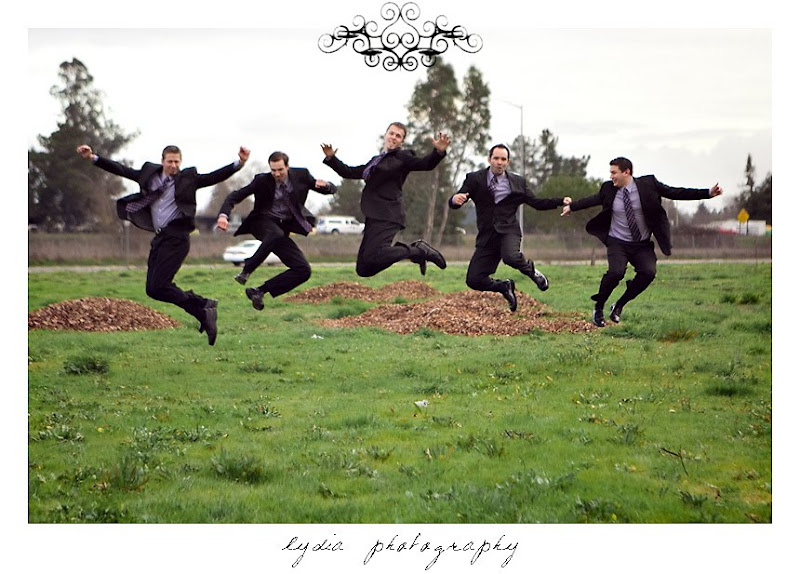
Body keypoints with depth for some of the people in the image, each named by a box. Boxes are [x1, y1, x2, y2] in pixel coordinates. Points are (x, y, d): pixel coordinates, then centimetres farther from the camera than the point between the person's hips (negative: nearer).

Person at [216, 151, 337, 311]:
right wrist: (223, 215, -30)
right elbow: (234, 196, -10)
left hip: (285, 226, 5)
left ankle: (260, 291, -8)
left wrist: (325, 185, -20)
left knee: (304, 271, -9)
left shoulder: (301, 176, -1)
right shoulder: (262, 181, -8)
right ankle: (246, 271, -33)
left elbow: (332, 189, 5)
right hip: (264, 222, -5)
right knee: (276, 235, -43)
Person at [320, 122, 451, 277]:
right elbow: (349, 173, 29)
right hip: (374, 216, 8)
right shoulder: (376, 160, 24)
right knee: (363, 270, 4)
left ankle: (419, 250, -10)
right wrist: (331, 158, 19)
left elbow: (425, 164, -13)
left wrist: (439, 152, -31)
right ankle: (415, 249, 12)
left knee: (371, 257, -27)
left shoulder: (402, 157, 2)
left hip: (387, 216, -8)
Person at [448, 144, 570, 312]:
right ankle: (505, 287, 23)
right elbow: (454, 203, -2)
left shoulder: (518, 182, 10)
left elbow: (537, 203, 16)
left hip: (508, 231, -2)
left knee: (510, 257, -36)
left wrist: (561, 201, 3)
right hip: (487, 235, 2)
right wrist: (455, 200, -27)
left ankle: (530, 269, 0)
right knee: (473, 280, -8)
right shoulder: (475, 179, 5)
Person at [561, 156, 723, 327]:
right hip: (618, 243, -1)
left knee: (648, 272, -23)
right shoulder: (609, 190, -2)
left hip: (642, 245, 1)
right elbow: (592, 200, 17)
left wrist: (708, 193, -13)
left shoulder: (648, 184, -7)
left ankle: (619, 306, -4)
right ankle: (598, 308, -4)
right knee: (616, 272, -26)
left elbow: (675, 193, -6)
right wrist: (571, 207, 32)